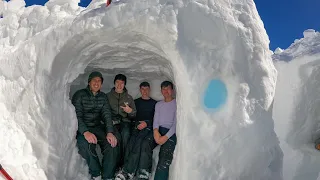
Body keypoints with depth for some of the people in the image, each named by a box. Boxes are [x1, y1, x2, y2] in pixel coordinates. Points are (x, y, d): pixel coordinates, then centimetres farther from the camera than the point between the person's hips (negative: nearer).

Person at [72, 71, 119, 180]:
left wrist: (110, 132, -19)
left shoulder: (103, 97, 10)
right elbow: (77, 116, -14)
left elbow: (107, 115, 0)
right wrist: (85, 132, -32)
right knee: (86, 143, -35)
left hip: (97, 127, 4)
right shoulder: (79, 95, -4)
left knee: (113, 141, -24)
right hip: (82, 129, -3)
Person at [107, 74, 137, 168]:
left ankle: (122, 163, -25)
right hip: (112, 122, -1)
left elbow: (134, 115, 17)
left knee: (125, 133, -33)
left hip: (124, 121, 1)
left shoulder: (129, 98, 18)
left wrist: (130, 111, -5)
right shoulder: (108, 96, 16)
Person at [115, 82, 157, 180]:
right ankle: (130, 172, -36)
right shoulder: (136, 102, 25)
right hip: (137, 125, 2)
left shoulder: (154, 103, 18)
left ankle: (126, 171, -35)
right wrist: (137, 123, -5)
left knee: (139, 140, -31)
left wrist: (146, 123, -10)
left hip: (149, 126, -2)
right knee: (132, 140, -30)